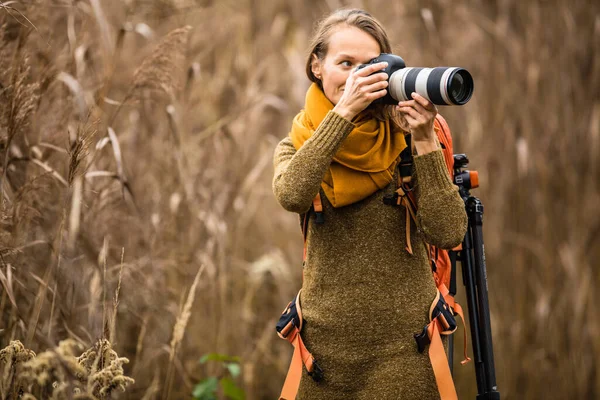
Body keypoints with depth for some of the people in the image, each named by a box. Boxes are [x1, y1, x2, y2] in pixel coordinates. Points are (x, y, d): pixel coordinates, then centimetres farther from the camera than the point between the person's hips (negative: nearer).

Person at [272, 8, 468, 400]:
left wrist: (424, 142, -19)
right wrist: (343, 112, -23)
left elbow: (449, 235, -14)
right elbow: (292, 195, -21)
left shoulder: (404, 140, -2)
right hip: (327, 343, 1)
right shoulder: (296, 146, 4)